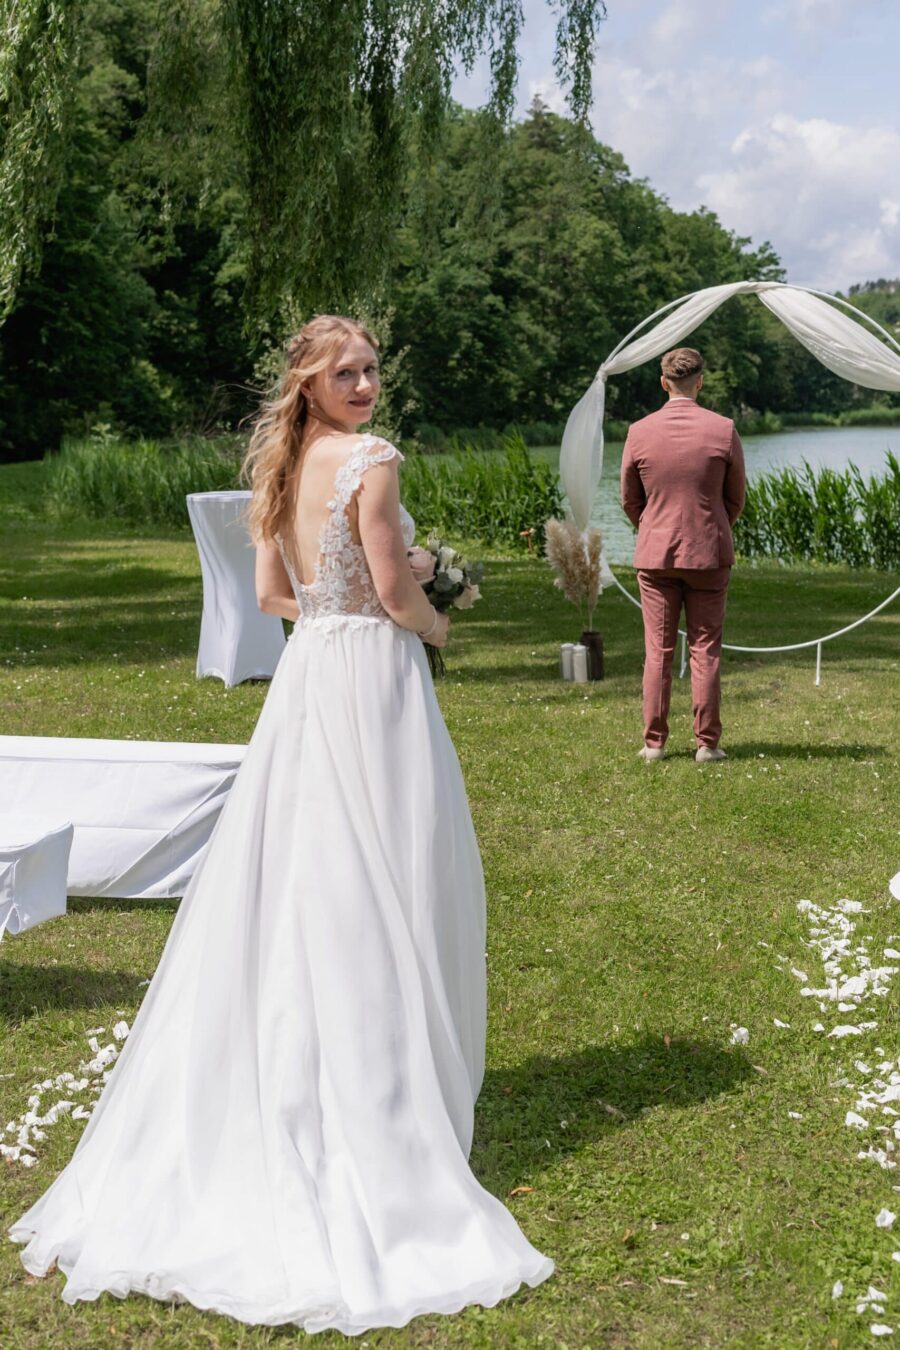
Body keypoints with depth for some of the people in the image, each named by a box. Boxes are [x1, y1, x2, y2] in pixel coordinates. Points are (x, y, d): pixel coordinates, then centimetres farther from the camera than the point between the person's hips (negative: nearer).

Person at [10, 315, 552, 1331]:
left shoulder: (284, 466, 10)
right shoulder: (370, 459, -13)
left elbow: (272, 594, 13)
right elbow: (395, 592, -15)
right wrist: (432, 624, 4)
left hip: (304, 677, 7)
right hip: (372, 677, -7)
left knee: (291, 885, 12)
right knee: (376, 891, 0)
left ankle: (269, 1089, 21)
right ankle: (376, 1096, 8)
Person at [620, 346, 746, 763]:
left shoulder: (639, 432, -5)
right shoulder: (724, 430, -6)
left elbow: (629, 499, 5)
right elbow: (736, 497, 4)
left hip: (655, 555, 1)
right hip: (708, 555, -1)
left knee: (658, 651, 6)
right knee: (705, 650, 4)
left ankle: (654, 742, 8)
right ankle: (707, 742, 5)